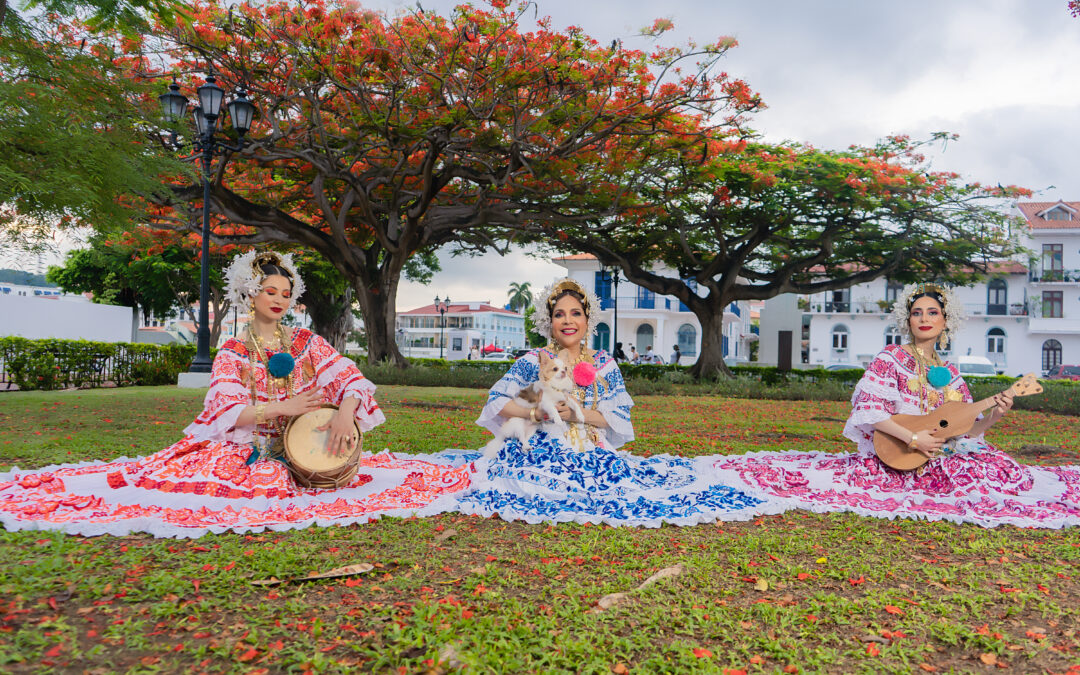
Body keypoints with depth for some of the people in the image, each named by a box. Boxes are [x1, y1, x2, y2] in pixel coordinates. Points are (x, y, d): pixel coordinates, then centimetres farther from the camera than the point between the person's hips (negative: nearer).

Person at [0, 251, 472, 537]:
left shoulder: (307, 343, 9)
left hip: (300, 452, 3)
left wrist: (344, 413, -25)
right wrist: (283, 408, -20)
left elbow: (351, 379, -3)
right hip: (243, 451, -3)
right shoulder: (232, 353, 4)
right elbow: (225, 413, -9)